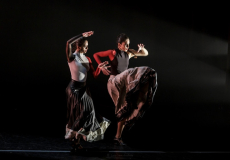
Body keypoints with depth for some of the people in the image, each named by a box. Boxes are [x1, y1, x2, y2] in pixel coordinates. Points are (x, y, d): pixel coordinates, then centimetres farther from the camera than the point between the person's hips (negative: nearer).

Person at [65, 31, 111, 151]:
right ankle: (72, 136, 6)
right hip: (74, 88, -7)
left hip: (84, 89, 7)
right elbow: (68, 43, -29)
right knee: (76, 114, -5)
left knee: (85, 113, 5)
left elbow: (94, 75, 6)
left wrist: (99, 67, -13)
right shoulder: (72, 57, -9)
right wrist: (82, 35, -24)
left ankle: (76, 141, 15)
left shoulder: (87, 59, 9)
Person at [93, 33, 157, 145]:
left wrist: (141, 48, -3)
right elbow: (95, 55, 1)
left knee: (125, 111, 1)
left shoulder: (128, 53, 11)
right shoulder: (113, 53, -4)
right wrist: (102, 67, -11)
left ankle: (118, 137, 9)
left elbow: (146, 53, 19)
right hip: (114, 82, -6)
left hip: (123, 85, 6)